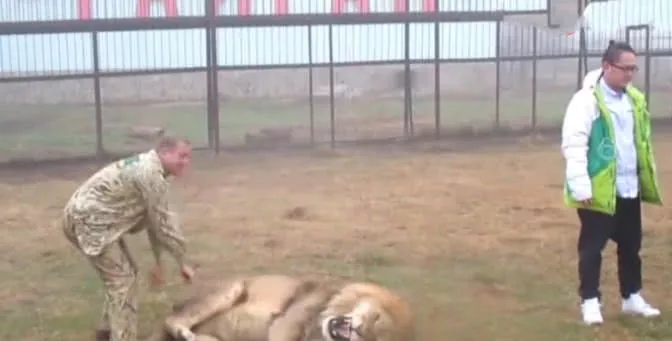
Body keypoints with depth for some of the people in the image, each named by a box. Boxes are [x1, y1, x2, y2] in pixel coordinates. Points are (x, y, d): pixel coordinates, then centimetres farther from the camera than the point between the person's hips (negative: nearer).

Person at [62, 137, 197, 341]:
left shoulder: (148, 167, 13)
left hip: (90, 217, 11)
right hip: (87, 219, -11)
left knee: (125, 273, 19)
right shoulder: (151, 173, -20)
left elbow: (154, 219, 19)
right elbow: (164, 222, -16)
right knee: (122, 279, -9)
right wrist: (182, 262, -6)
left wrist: (158, 262, 22)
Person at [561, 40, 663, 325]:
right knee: (592, 247, 2)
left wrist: (648, 179, 16)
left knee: (630, 246, 16)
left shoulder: (635, 99, 9)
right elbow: (573, 144, -18)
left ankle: (632, 297, 31)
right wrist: (581, 186, -22)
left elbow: (643, 143, 18)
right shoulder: (587, 99, -13)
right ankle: (590, 301, 13)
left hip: (630, 188, 7)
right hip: (599, 190, -7)